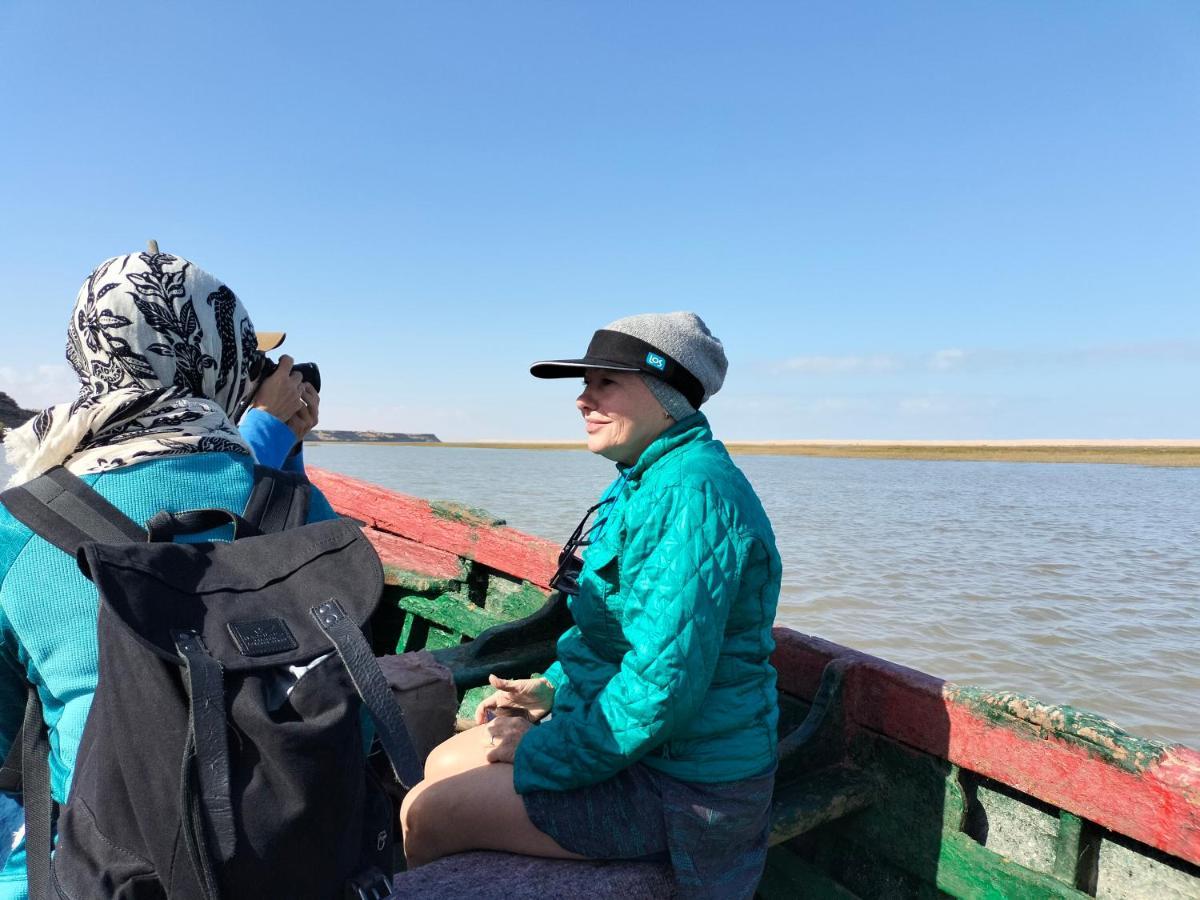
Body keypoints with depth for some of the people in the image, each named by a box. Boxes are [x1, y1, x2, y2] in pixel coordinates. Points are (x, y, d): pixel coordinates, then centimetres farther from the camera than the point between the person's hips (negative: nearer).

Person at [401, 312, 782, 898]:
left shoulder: (693, 494, -26)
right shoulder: (644, 481, 7)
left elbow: (663, 686, -29)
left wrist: (538, 753, -17)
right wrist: (552, 689, 6)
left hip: (681, 785, -9)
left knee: (426, 813, -7)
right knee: (443, 763, 15)